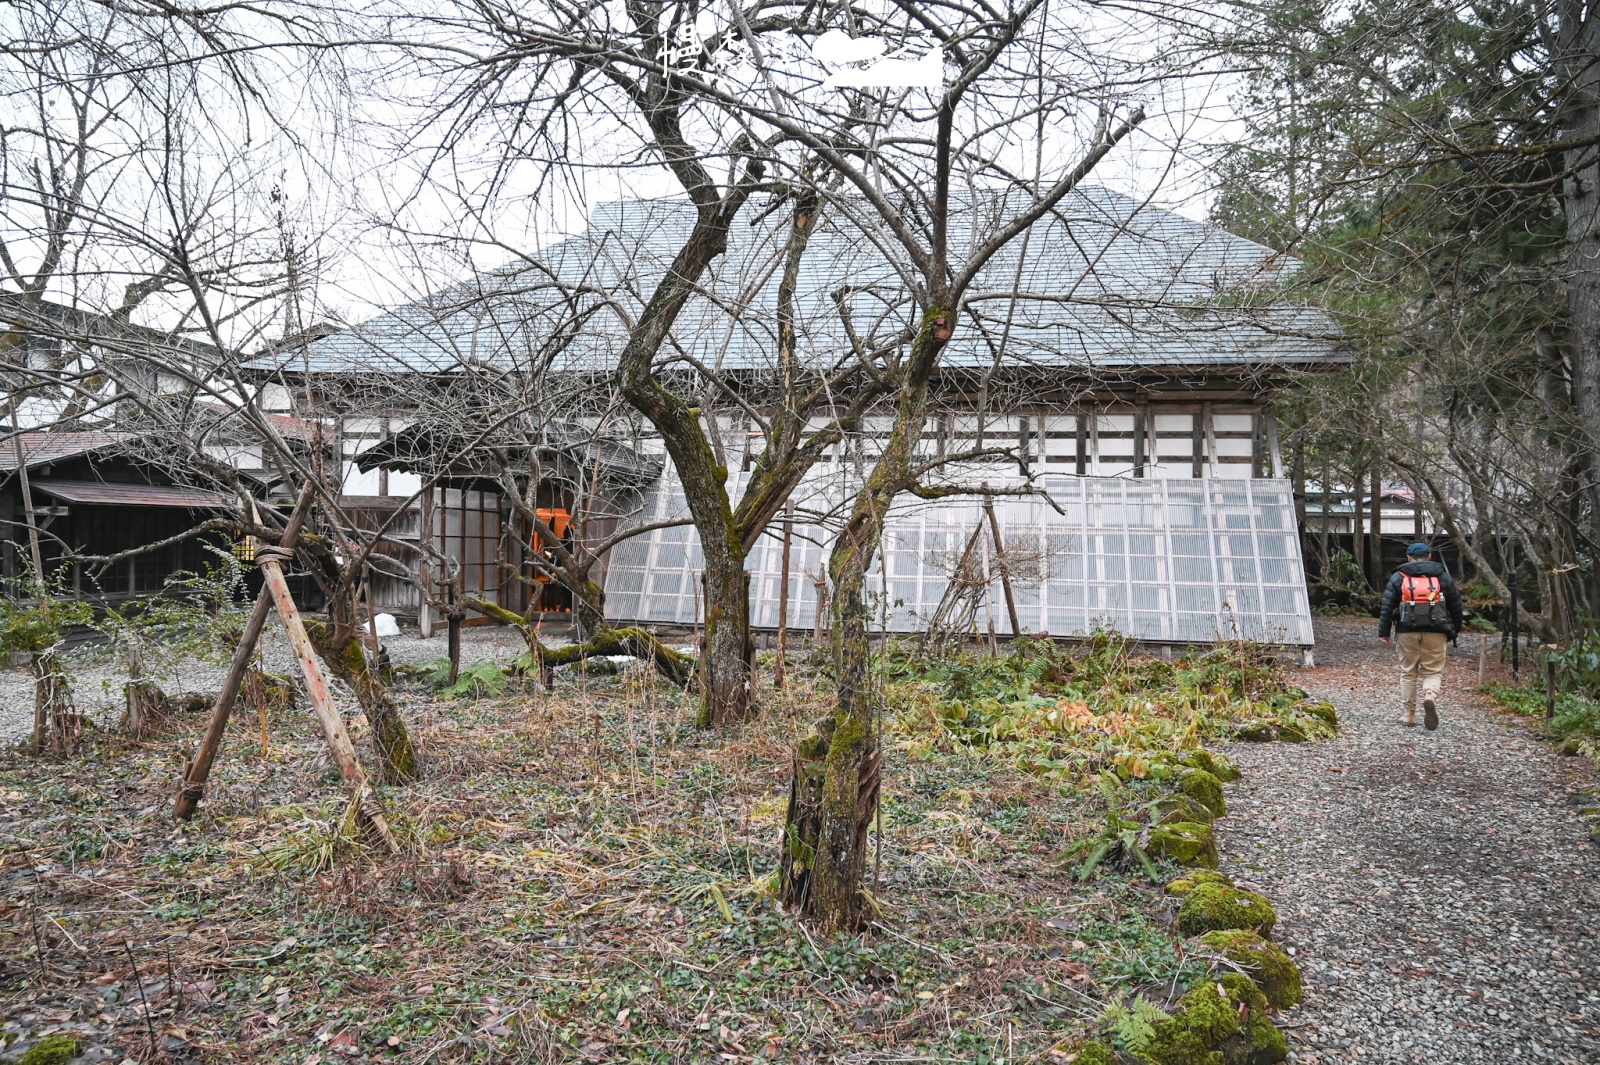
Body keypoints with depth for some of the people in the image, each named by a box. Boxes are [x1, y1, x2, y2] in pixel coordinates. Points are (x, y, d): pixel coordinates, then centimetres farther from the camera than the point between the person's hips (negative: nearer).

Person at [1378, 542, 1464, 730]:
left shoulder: (1398, 577, 7)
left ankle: (1410, 714, 13)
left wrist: (1383, 632, 5)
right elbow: (1455, 606, 11)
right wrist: (1454, 630, 22)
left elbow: (1387, 607, 2)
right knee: (1433, 671, 5)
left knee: (1408, 672, 10)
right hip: (1435, 632, 0)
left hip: (1407, 632, 0)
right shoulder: (1443, 576, 9)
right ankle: (1430, 696, -26)